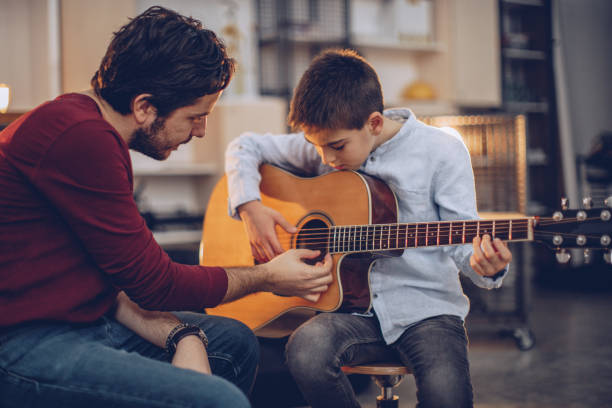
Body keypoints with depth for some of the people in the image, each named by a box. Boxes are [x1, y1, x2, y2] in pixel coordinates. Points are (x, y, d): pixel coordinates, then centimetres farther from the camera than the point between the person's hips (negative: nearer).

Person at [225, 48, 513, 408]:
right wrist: (250, 207, -1)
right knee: (307, 351, -31)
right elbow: (246, 147, 17)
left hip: (426, 308, -3)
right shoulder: (324, 144, 6)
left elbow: (462, 241, -4)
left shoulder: (442, 152, -4)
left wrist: (484, 266, -28)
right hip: (355, 308, 3)